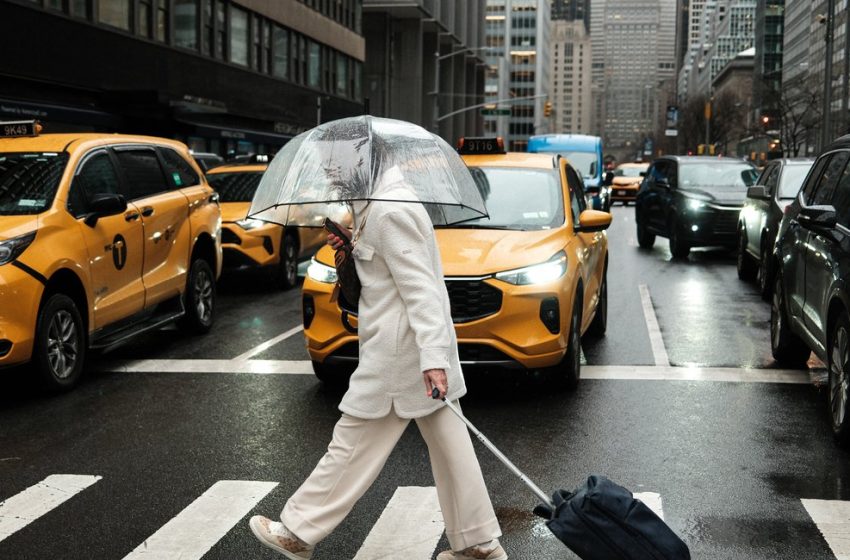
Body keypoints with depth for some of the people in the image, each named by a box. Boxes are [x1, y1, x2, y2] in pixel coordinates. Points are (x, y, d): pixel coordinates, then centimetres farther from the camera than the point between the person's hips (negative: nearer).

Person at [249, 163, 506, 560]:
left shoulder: (387, 211, -19)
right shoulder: (383, 203, 12)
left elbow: (419, 287, -24)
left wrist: (432, 357, -29)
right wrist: (350, 247, 6)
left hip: (398, 352, -10)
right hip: (421, 349, 10)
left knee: (351, 447, 3)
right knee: (448, 447, 12)